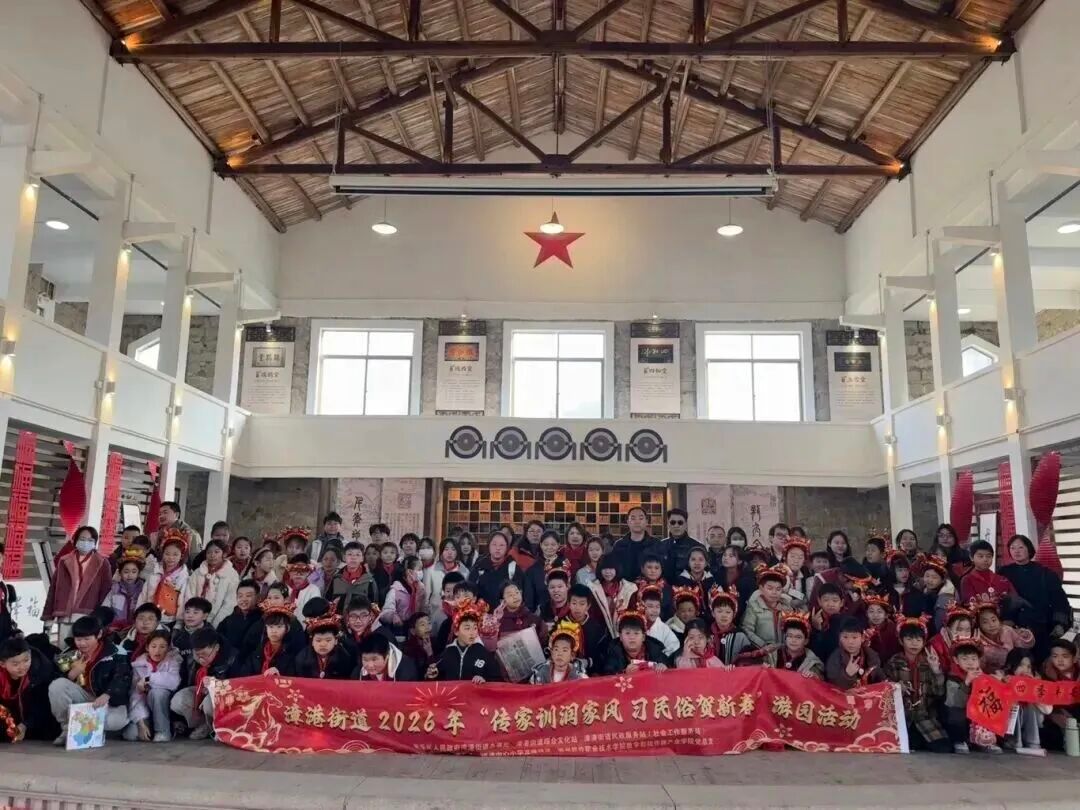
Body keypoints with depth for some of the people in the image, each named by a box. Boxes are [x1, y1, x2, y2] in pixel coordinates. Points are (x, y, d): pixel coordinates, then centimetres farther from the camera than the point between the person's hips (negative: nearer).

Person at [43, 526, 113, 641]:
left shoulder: (102, 564, 4)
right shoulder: (64, 562, 11)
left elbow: (106, 592, 2)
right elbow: (53, 589, 12)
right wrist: (48, 616, 8)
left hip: (89, 617, -2)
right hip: (65, 616, 3)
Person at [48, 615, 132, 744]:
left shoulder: (115, 653, -9)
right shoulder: (70, 654, 6)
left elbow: (122, 679, -21)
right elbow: (61, 684, 5)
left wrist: (105, 696, -39)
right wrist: (73, 673, -17)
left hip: (110, 701, -4)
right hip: (82, 699, 4)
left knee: (115, 721, -37)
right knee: (57, 685, -23)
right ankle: (68, 729, -10)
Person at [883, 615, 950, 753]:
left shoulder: (929, 662, 3)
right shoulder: (893, 662, 1)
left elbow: (939, 692, -6)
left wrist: (936, 669, -20)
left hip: (925, 716, 2)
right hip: (901, 715, -1)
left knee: (944, 747, -17)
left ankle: (915, 742, 9)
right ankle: (911, 741, 7)